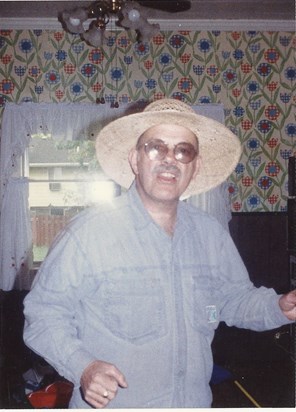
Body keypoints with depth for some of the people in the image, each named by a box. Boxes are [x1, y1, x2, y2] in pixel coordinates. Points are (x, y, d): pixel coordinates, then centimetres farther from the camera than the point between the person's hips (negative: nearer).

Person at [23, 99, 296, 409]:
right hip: (110, 405, -4)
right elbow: (43, 314, -14)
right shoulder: (88, 232, -19)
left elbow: (236, 298, 10)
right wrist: (82, 366, -28)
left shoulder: (212, 235, -1)